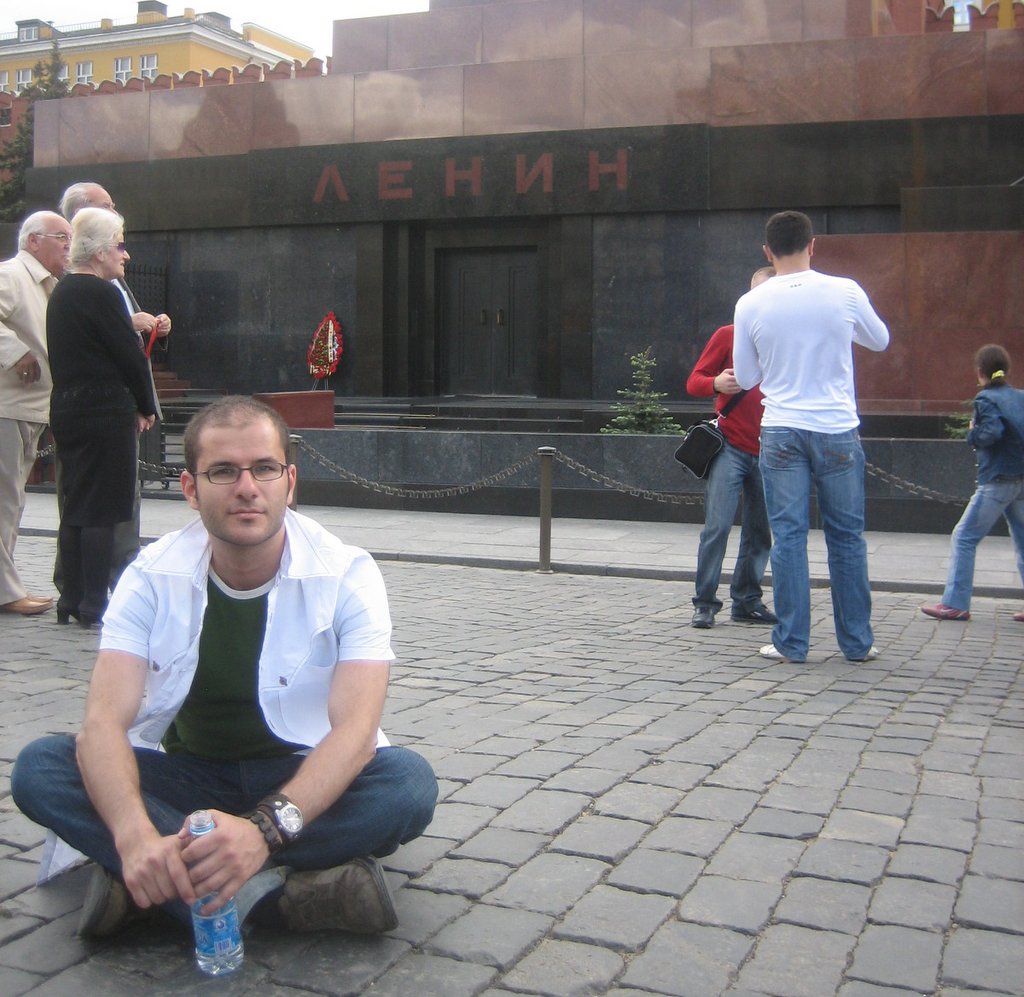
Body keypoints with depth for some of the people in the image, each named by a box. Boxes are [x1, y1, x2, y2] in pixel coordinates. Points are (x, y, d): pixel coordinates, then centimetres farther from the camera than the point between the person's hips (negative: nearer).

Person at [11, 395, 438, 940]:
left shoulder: (346, 574, -15)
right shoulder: (152, 577, -10)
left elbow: (355, 727, -27)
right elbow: (104, 721, -22)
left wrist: (266, 828, -45)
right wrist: (135, 835, -43)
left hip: (304, 781, -1)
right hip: (189, 778, 2)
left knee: (409, 781, -33)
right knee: (39, 767, -23)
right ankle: (274, 891, -31)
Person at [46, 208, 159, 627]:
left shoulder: (61, 292, 14)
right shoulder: (101, 294, -14)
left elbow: (65, 356, 13)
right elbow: (130, 356, -13)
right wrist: (147, 408, 0)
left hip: (66, 409, 9)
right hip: (105, 412, -9)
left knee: (75, 507, 13)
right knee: (102, 509, -4)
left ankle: (71, 599, 19)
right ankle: (93, 604, 0)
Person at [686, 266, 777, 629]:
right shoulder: (728, 335, 3)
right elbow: (694, 381, 2)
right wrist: (717, 383, -19)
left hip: (768, 452, 3)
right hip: (730, 447, -3)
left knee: (760, 532, 8)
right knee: (717, 525, -9)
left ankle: (747, 601, 19)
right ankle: (705, 603, 0)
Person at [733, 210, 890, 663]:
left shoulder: (750, 304, -3)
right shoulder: (845, 292, -4)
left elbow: (746, 378, 7)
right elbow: (880, 340, 15)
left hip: (781, 431, 0)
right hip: (837, 430, 0)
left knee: (788, 535, 5)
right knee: (846, 536, 9)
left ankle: (791, 641, 7)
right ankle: (857, 641, 16)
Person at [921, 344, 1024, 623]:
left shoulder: (986, 399, -7)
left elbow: (991, 433, -22)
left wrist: (972, 433, -3)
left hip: (998, 480, -7)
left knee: (964, 537, -1)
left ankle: (955, 603, -5)